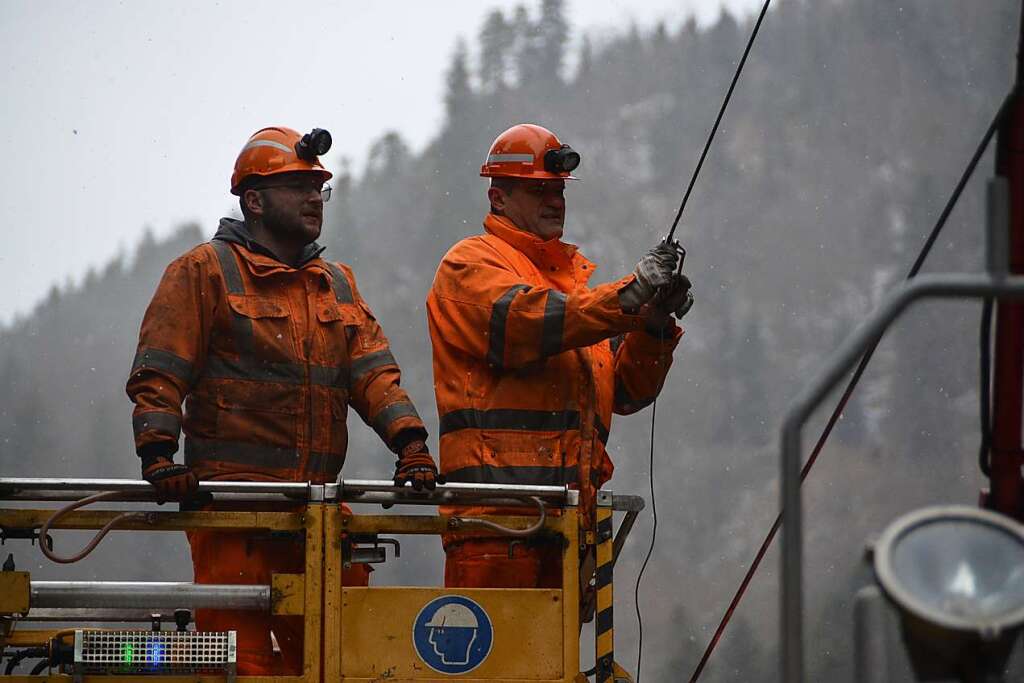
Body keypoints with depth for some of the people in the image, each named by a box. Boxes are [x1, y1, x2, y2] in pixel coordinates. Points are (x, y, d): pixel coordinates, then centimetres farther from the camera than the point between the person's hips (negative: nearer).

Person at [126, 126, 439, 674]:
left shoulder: (337, 285, 22)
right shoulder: (206, 272, 4)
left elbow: (373, 371, 12)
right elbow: (159, 373, -2)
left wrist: (409, 440, -5)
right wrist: (157, 452, -17)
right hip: (232, 496, -6)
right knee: (240, 652, -10)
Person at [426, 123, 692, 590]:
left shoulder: (574, 277, 26)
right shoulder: (470, 264, 4)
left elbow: (626, 391, 20)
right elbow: (522, 322, -18)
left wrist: (654, 325, 1)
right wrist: (628, 296, -22)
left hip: (569, 507, 8)